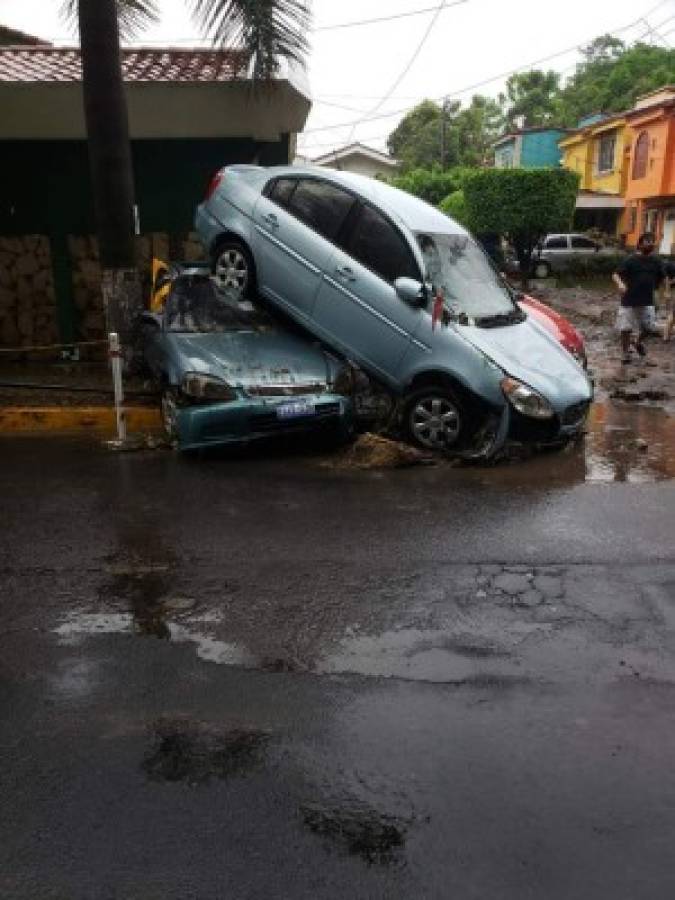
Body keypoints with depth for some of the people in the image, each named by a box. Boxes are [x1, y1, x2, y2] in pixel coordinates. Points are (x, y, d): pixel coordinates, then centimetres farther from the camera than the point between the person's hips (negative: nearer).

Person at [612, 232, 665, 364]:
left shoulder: (656, 261, 5)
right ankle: (625, 352, 20)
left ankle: (639, 342, 39)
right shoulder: (631, 260, -8)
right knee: (626, 328, 1)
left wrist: (653, 288, 15)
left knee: (647, 328, 8)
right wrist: (620, 284, -33)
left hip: (647, 301, 4)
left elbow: (661, 277, 20)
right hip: (629, 301, -4)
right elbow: (616, 275, -14)